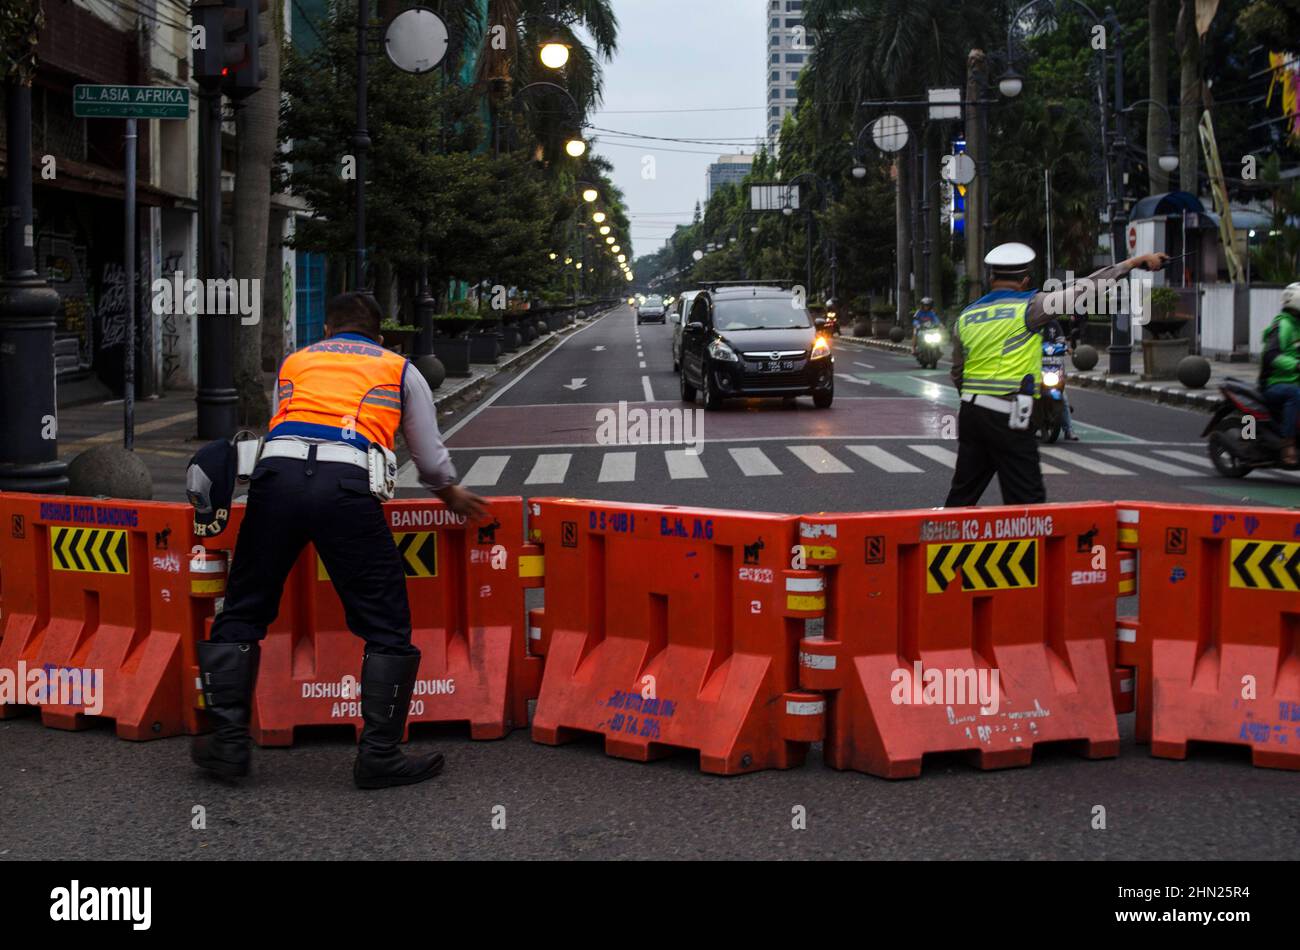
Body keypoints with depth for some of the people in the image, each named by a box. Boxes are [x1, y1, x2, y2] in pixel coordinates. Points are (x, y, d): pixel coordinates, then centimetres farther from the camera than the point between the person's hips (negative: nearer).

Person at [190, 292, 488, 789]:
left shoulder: (294, 362, 32)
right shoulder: (400, 369, 26)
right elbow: (431, 458, 31)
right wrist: (452, 496, 52)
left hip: (277, 473, 2)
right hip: (347, 485, -2)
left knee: (241, 613, 17)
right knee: (388, 628, 8)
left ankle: (228, 742, 14)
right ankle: (379, 755, 6)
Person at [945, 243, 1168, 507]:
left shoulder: (965, 317, 11)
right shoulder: (1027, 307, -7)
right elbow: (1082, 290, -7)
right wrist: (1133, 262, -1)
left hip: (970, 412, 6)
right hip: (1007, 417, -6)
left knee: (962, 495, 15)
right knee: (1027, 504, -4)